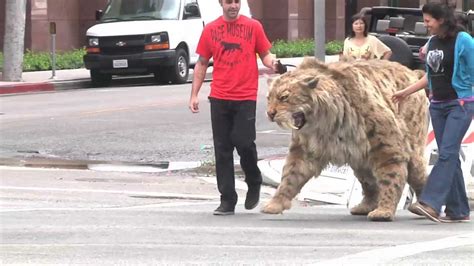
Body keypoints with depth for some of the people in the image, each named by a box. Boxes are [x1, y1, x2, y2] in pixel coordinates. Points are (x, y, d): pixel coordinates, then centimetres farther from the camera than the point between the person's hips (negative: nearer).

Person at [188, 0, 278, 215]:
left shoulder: (253, 27, 3)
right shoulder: (210, 30, 8)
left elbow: (265, 54, 8)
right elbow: (201, 64, 14)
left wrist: (272, 63, -16)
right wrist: (194, 95, 9)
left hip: (246, 97, -2)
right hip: (219, 98, 2)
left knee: (244, 143, -11)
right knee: (222, 149, 2)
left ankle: (254, 184, 18)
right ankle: (227, 200, 7)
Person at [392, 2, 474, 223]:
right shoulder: (432, 43, 11)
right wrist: (406, 92, 21)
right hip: (438, 105, 7)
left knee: (447, 153, -15)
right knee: (449, 156, 5)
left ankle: (430, 203, -26)